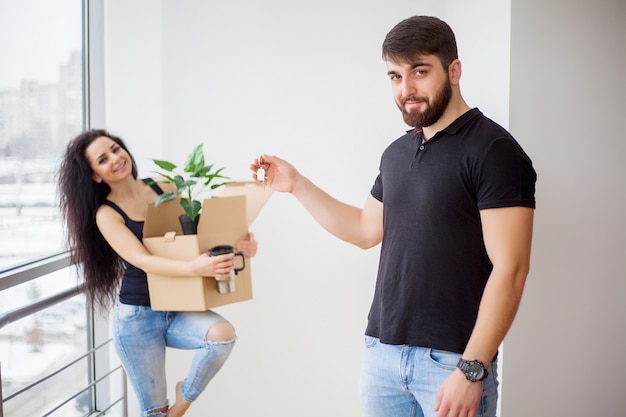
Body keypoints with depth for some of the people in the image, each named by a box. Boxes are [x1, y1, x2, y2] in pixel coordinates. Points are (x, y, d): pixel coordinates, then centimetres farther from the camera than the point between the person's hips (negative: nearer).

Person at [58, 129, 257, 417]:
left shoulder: (164, 188, 2)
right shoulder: (106, 214, -9)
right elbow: (142, 260, -23)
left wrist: (238, 244, -15)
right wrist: (194, 268, -41)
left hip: (178, 310, 3)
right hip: (137, 318, -3)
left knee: (222, 333, -26)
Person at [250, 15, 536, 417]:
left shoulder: (493, 150, -11)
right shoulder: (397, 153, 11)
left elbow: (509, 269, -16)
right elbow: (366, 230, 24)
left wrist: (471, 370, -19)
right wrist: (296, 184, 17)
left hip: (452, 360, -6)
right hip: (382, 350, 6)